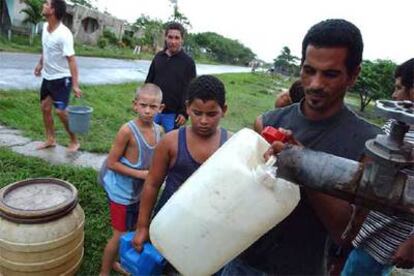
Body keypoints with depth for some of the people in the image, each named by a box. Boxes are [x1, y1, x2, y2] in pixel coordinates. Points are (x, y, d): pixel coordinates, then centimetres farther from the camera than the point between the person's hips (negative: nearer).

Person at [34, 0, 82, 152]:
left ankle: (74, 141, 9)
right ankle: (50, 139, 26)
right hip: (47, 76, 9)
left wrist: (75, 84, -31)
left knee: (61, 111, -10)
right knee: (45, 107, 12)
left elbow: (71, 59, -27)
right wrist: (40, 64, 22)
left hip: (61, 78, -8)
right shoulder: (45, 26, 0)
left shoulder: (64, 34, -24)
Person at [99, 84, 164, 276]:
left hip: (139, 191, 7)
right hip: (121, 191, -7)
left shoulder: (159, 130, -6)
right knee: (120, 235, 7)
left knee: (133, 231, 23)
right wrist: (140, 174, -23)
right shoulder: (127, 131, -25)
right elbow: (112, 163, -20)